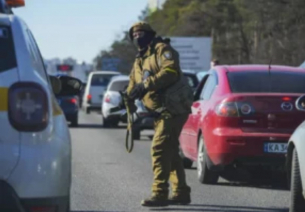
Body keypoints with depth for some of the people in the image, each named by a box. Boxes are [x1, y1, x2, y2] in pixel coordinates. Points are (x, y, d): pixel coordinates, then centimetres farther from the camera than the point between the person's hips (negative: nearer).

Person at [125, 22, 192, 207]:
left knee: (160, 148, -16)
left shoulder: (162, 49, -5)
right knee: (170, 152, 14)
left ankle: (160, 193, -17)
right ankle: (181, 193, 21)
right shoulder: (139, 62, 22)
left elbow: (170, 70, -22)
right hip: (160, 112, 10)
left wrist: (147, 84, -25)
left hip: (173, 108, -10)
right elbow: (132, 88, 22)